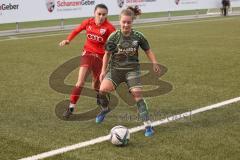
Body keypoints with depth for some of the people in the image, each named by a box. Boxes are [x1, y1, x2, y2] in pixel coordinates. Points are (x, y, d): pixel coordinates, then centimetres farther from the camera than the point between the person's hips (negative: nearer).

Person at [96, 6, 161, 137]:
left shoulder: (138, 36, -6)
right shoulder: (114, 36, -7)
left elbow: (147, 50, 8)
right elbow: (107, 54, 4)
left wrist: (154, 63, -5)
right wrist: (103, 71, 2)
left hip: (132, 69, 0)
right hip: (115, 68, 0)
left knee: (137, 95, -15)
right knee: (103, 89, -21)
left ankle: (148, 125, -7)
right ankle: (105, 109, 13)